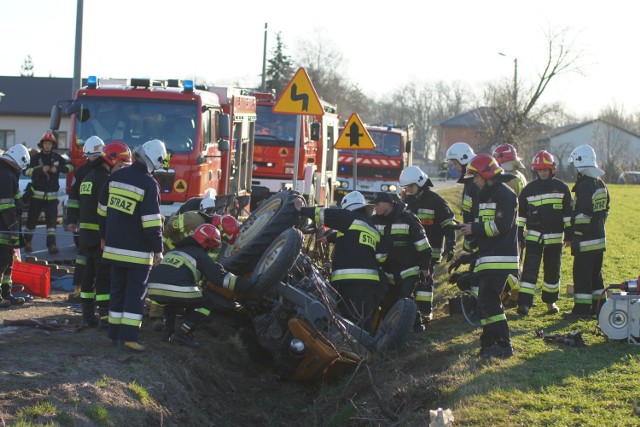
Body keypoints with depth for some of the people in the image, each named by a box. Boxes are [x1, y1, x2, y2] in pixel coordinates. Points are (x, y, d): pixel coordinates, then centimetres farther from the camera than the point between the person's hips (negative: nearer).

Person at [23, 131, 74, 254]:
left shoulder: (57, 157, 6)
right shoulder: (36, 158, -1)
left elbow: (70, 166, 1)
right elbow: (27, 171, -13)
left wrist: (57, 169, -14)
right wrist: (41, 170, -26)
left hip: (52, 195, 1)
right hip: (37, 194, -1)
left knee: (52, 219, -6)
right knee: (32, 218, 5)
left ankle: (51, 244, -7)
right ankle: (27, 241, 22)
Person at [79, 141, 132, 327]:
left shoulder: (89, 178, 18)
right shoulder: (105, 179, -14)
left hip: (86, 234, 10)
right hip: (101, 235, -10)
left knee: (90, 273, 11)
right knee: (105, 275, -7)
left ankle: (88, 315, 14)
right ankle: (105, 316, -7)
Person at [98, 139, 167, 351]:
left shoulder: (115, 177, 5)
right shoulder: (149, 185, -15)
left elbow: (103, 210, 13)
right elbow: (152, 222, -17)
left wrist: (104, 237, 24)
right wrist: (158, 250, -9)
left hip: (114, 246, 6)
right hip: (138, 251, -6)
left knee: (117, 289, 14)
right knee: (136, 292, -1)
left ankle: (115, 332, 17)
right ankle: (129, 336, -5)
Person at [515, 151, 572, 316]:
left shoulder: (561, 188, 3)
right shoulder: (529, 189, 3)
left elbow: (568, 212, 6)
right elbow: (521, 212, 7)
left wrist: (569, 233, 3)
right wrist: (518, 233, 3)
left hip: (555, 238, 1)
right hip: (533, 237, -1)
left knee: (553, 271, 10)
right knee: (529, 269, -9)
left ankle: (550, 301, 24)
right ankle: (524, 303, -11)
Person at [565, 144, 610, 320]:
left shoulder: (585, 185, -18)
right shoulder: (600, 184, 11)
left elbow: (582, 215, -21)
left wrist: (575, 237, -17)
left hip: (586, 239, -9)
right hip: (600, 237, 9)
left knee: (582, 274, -3)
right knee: (596, 273, 16)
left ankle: (582, 308, -1)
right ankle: (599, 306, 21)